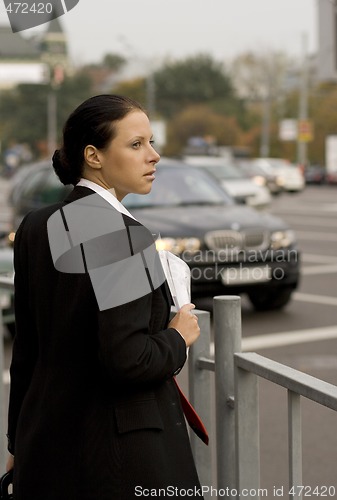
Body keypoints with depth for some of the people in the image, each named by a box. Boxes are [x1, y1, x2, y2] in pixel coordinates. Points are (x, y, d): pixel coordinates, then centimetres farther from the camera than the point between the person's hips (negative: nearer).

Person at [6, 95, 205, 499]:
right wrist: (178, 337, -5)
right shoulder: (121, 232, -18)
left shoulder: (35, 227, 6)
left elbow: (25, 348, 12)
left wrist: (19, 441, 20)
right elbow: (126, 358, -25)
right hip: (120, 452, -8)